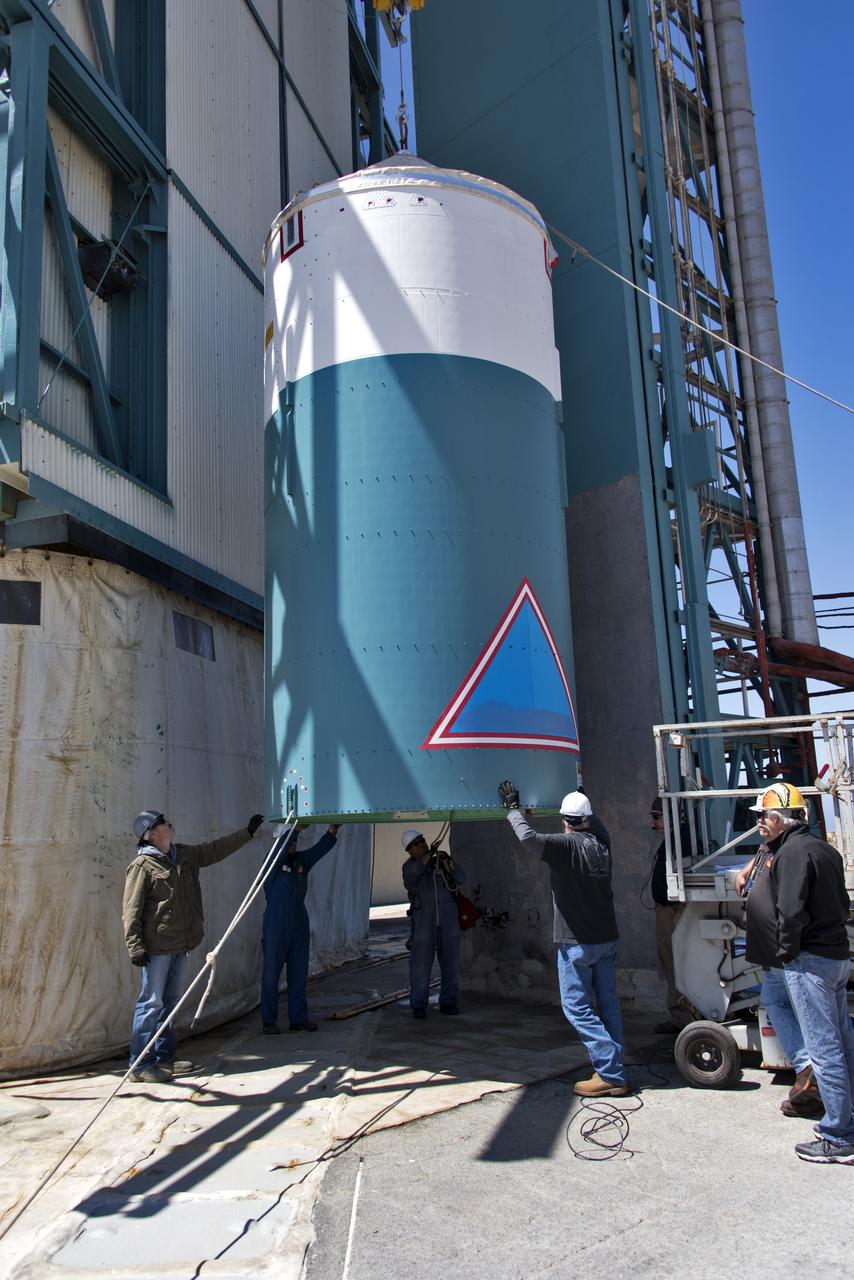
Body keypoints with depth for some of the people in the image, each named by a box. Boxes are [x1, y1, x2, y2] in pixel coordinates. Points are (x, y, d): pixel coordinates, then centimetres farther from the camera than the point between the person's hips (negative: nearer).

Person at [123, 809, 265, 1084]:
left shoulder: (185, 855, 10)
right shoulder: (142, 865, -12)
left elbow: (216, 849, 20)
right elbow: (131, 910, -14)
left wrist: (248, 832, 20)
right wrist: (135, 946, -19)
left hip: (180, 944, 8)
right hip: (157, 947, -8)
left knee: (170, 1002, 14)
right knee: (151, 1003, -4)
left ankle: (164, 1058, 24)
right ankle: (140, 1065, 3)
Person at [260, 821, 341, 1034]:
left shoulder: (302, 860, 8)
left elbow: (321, 847, -2)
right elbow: (282, 848, -26)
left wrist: (333, 828, -17)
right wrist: (297, 828, -34)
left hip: (300, 927, 5)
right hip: (276, 928, -5)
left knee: (299, 975, 10)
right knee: (271, 975, -1)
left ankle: (298, 1019, 18)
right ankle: (269, 1021, 9)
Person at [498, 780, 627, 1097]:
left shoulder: (565, 845, -17)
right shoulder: (601, 844, 5)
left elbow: (528, 837, -30)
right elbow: (597, 824, 27)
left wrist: (513, 808, -14)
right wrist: (580, 797, 39)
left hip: (576, 943, -7)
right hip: (607, 939, 7)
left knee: (577, 1007, -2)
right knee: (609, 1005, 11)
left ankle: (611, 1074, -5)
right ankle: (612, 1069, 16)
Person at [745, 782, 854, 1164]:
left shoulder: (793, 852, -17)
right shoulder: (823, 849, 14)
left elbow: (791, 913, -23)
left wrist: (786, 952, -11)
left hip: (809, 961, -10)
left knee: (823, 1048, -3)